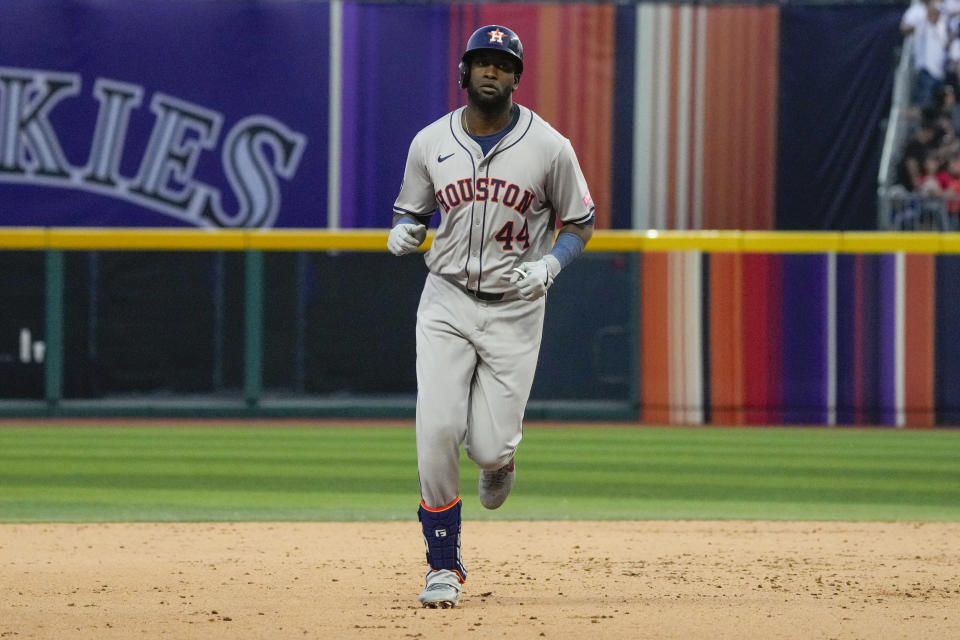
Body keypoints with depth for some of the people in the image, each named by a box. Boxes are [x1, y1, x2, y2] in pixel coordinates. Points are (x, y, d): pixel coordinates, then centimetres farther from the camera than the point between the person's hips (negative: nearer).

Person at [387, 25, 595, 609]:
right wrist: (402, 232, -9)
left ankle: (501, 459, 34)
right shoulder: (430, 143, 1)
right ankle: (445, 567, 0)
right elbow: (410, 211, 15)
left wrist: (550, 264, -15)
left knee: (489, 447, -7)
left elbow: (581, 222, 4)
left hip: (515, 309, -1)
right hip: (446, 302, 1)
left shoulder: (549, 147, -6)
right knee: (436, 432, -13)